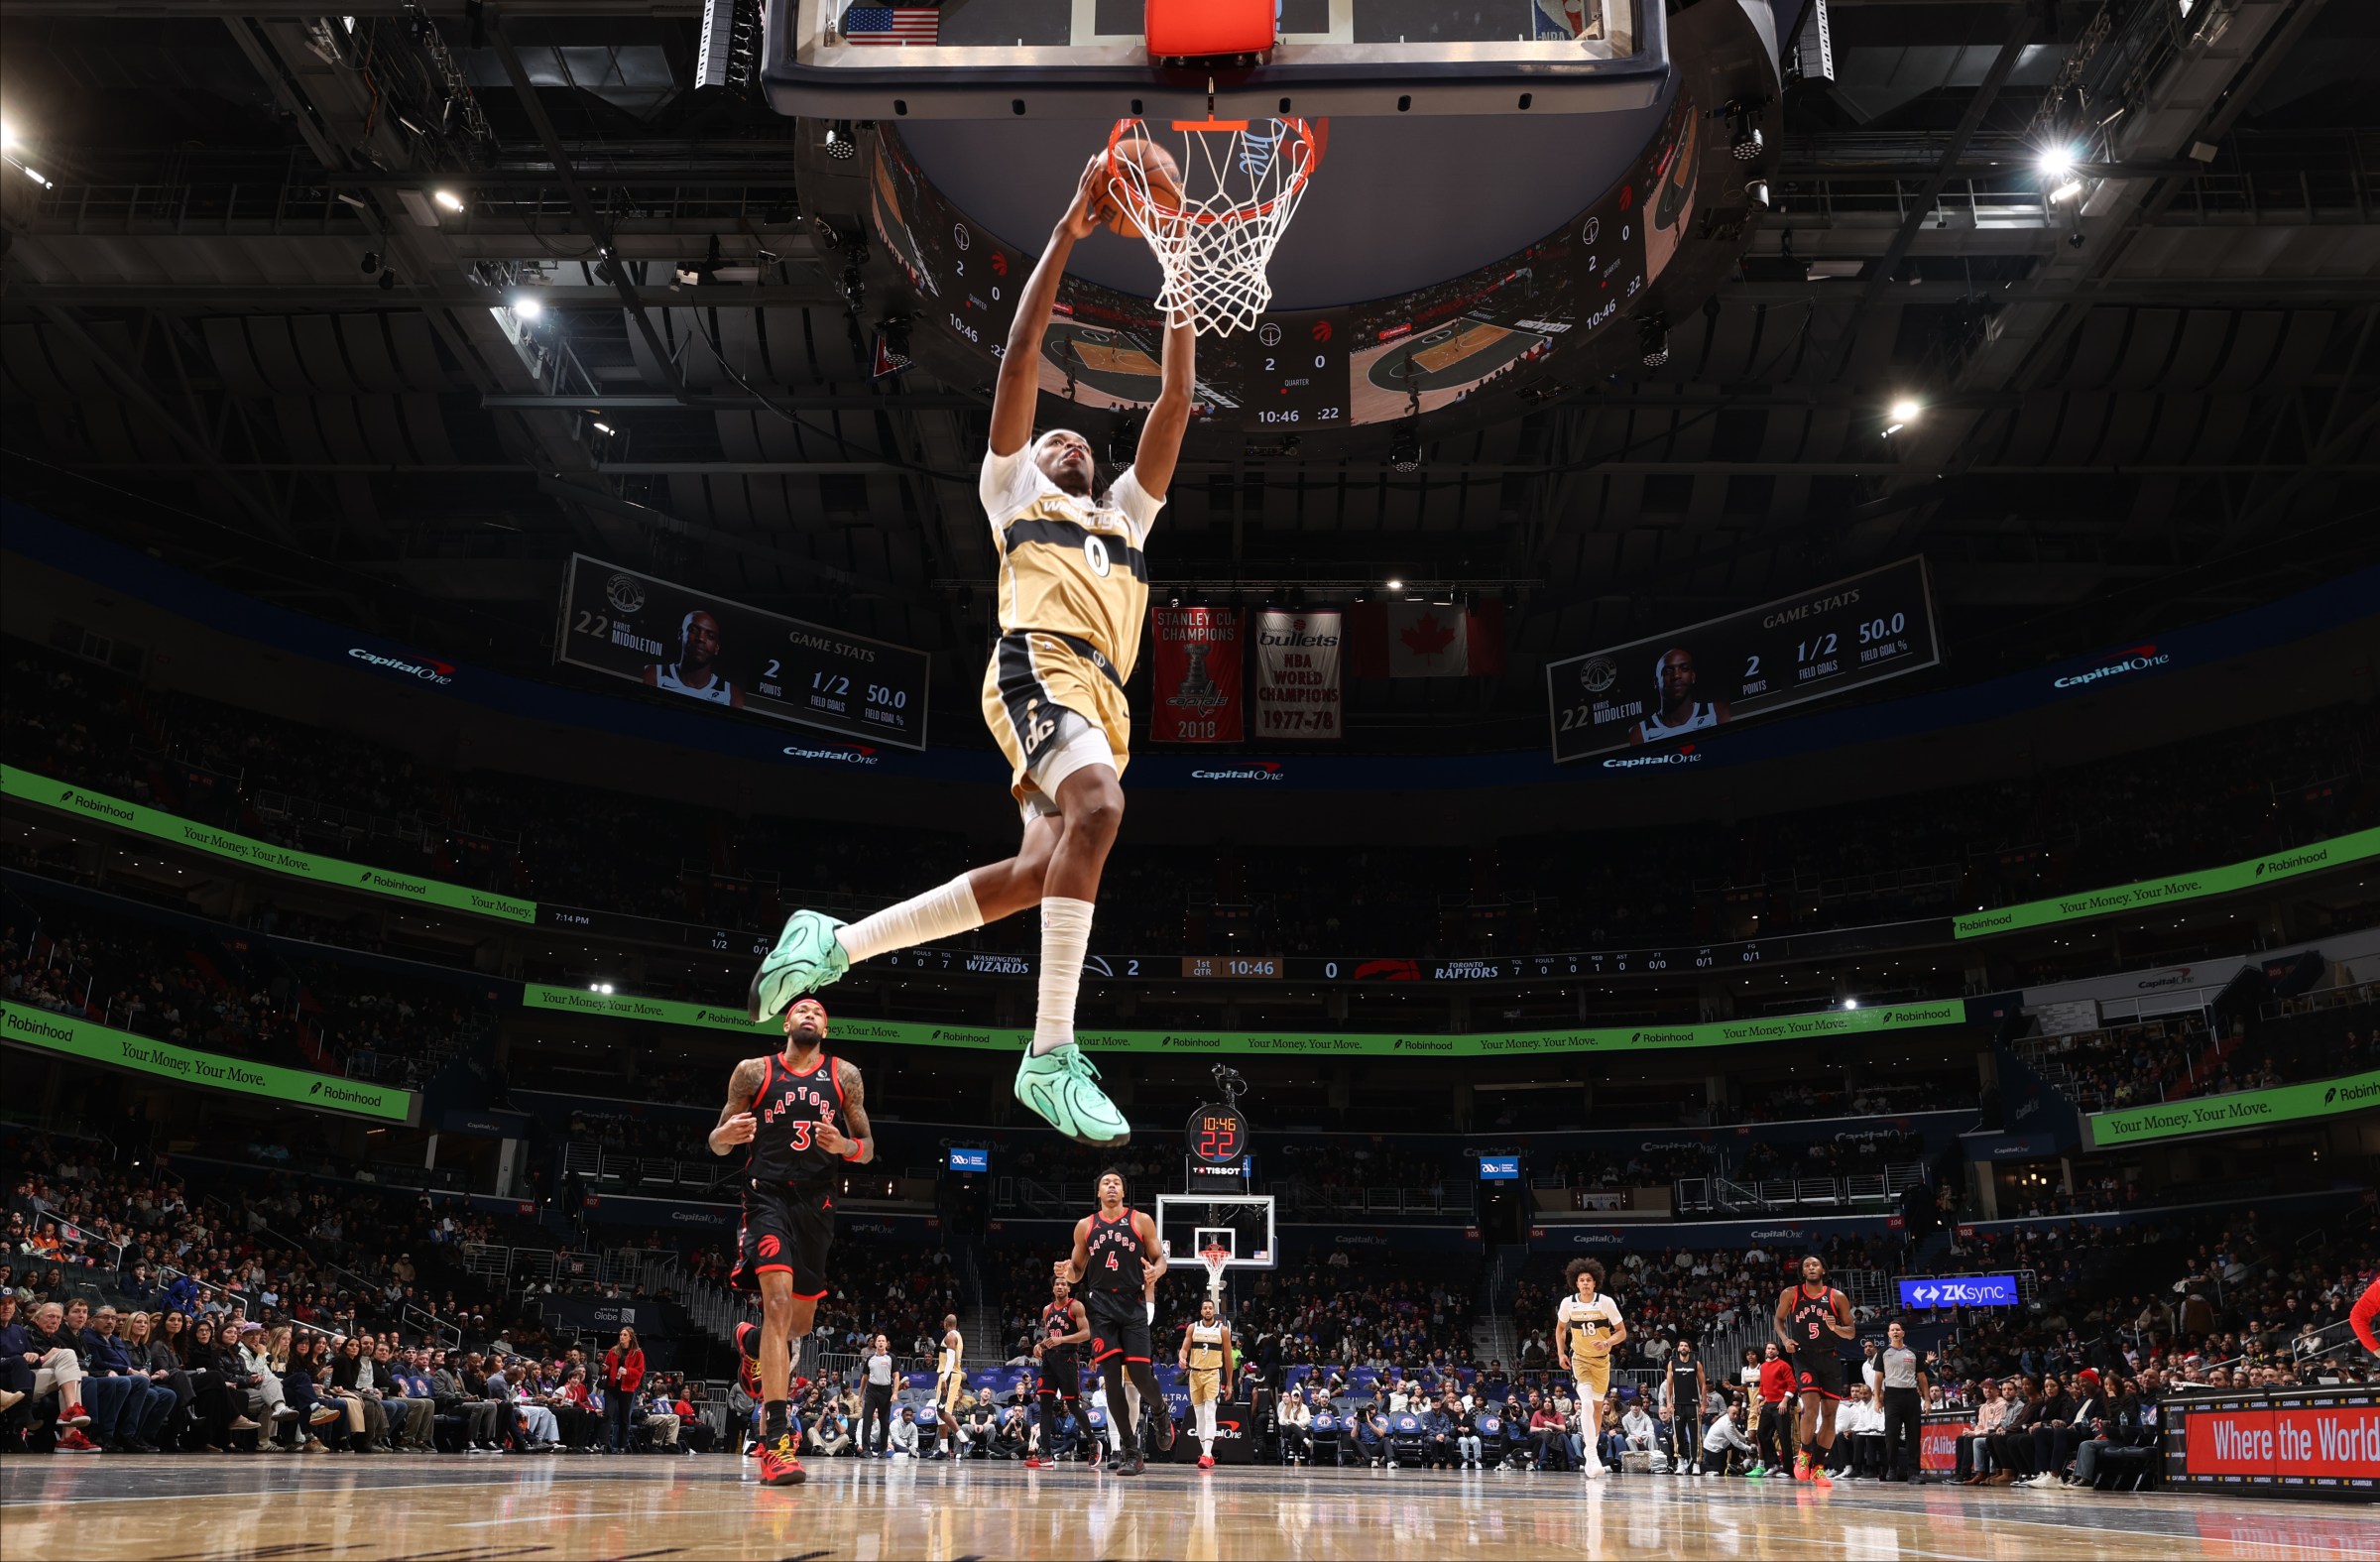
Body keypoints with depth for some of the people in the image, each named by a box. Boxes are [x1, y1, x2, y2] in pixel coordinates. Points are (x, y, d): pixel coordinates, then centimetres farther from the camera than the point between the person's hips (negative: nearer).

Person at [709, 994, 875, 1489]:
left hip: (817, 1203, 4)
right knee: (778, 1300, -23)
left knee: (800, 1319, 12)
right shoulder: (753, 1071, 5)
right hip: (768, 1195, -3)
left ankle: (770, 1406, 43)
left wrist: (845, 1146, -12)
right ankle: (776, 1441, -25)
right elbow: (718, 1143, 9)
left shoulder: (845, 1076, 9)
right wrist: (724, 1135, -16)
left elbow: (868, 1148, 11)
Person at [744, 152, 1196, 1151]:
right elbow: (1020, 359, 14)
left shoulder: (1125, 513, 36)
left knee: (1037, 875, -7)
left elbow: (1175, 400, 30)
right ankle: (1051, 1054, -37)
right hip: (1038, 663, -6)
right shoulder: (1013, 489, 24)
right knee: (1097, 806, -32)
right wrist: (1066, 235, 12)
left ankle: (833, 944, 6)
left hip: (1103, 695, 6)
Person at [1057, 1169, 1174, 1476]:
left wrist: (1155, 1271, -16)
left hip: (1133, 1305, -2)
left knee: (1138, 1373, -10)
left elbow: (1160, 1258, 7)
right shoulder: (1085, 1226, 9)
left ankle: (1161, 1414, 24)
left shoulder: (1141, 1221, 3)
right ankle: (1130, 1452, 3)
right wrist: (1066, 1273, -9)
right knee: (1112, 1378, -4)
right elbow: (1078, 1272, 14)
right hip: (1102, 1308, 2)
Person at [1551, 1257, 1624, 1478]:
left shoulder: (1606, 1302, -14)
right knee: (1587, 1404, -18)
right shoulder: (1568, 1303, -9)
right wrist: (1561, 1352, -1)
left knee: (1597, 1406, 10)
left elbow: (1622, 1332, -8)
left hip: (1602, 1359, 1)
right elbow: (1560, 1328, 9)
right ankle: (1592, 1457, -24)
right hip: (1580, 1358, -1)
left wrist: (1607, 1343, -26)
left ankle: (1590, 1450, 26)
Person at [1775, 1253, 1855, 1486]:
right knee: (1811, 1407, -18)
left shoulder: (1837, 1298, -1)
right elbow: (1778, 1319, 12)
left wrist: (1836, 1328, -16)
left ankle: (1818, 1467, 15)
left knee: (1829, 1414, 2)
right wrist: (1785, 1339, -6)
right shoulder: (1791, 1294, -1)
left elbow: (1851, 1331, 6)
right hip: (1804, 1357, -2)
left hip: (1830, 1358, 2)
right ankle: (1804, 1454, 6)